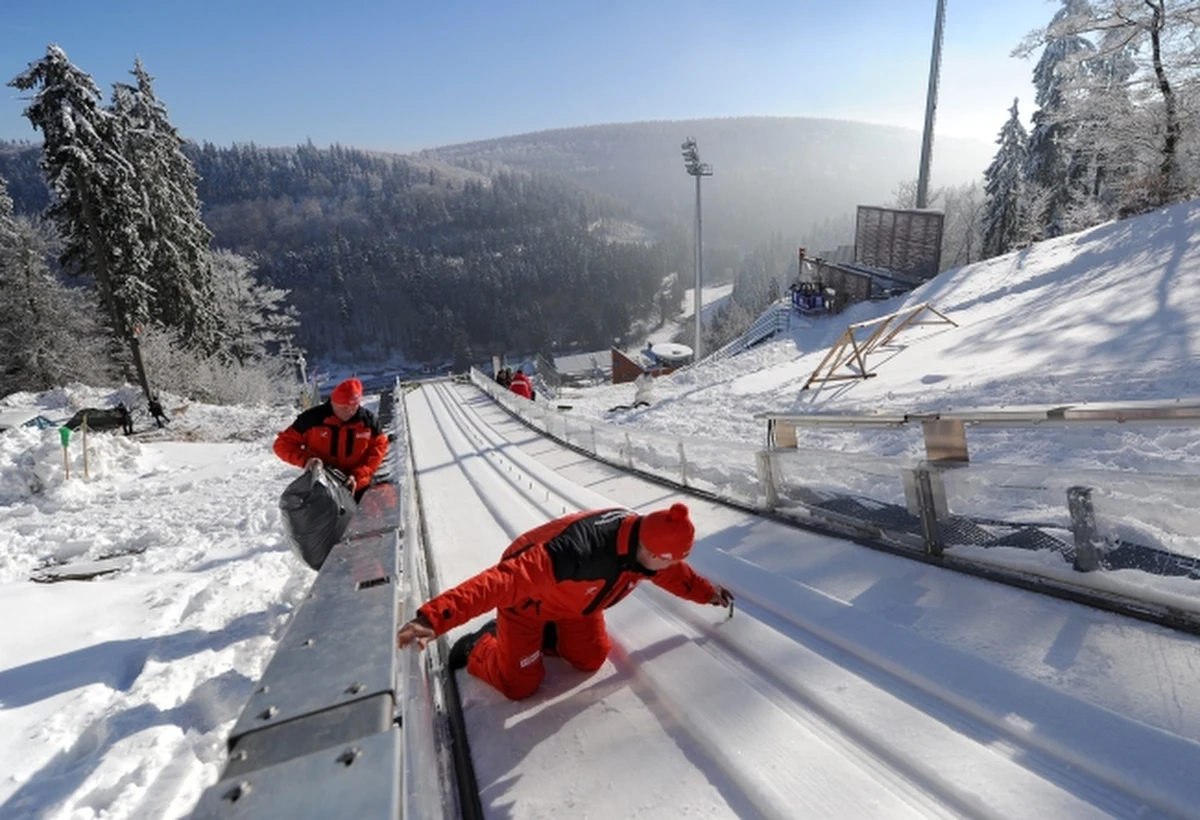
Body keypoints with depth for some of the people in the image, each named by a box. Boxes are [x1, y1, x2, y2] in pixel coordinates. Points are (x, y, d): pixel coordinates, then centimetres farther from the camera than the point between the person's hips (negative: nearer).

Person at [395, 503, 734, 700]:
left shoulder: (646, 540, -22)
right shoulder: (580, 552, -47)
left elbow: (672, 573, 5)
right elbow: (502, 581, -52)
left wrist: (706, 592, 16)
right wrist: (434, 618, -59)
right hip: (527, 598, -6)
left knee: (591, 659, 6)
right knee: (519, 684, -3)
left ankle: (542, 637, 30)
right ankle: (476, 649, 25)